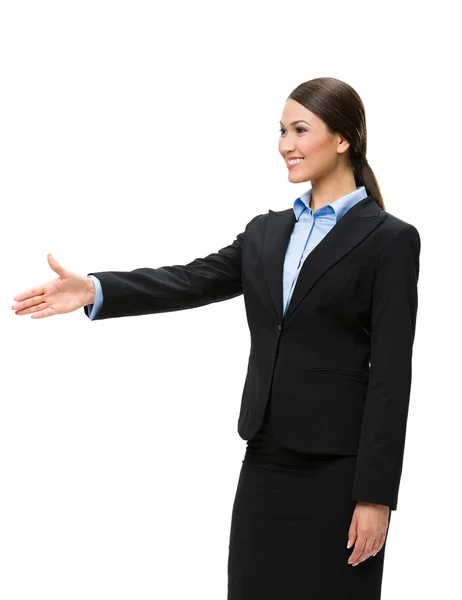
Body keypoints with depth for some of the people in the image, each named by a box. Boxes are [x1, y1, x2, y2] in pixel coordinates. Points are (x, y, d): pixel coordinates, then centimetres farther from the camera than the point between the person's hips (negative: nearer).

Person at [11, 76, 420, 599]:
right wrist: (95, 290, -15)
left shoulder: (389, 240, -6)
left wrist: (376, 494, -14)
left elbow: (391, 374, -10)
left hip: (337, 468, -6)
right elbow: (192, 281, 1)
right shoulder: (267, 232, 14)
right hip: (266, 461, 6)